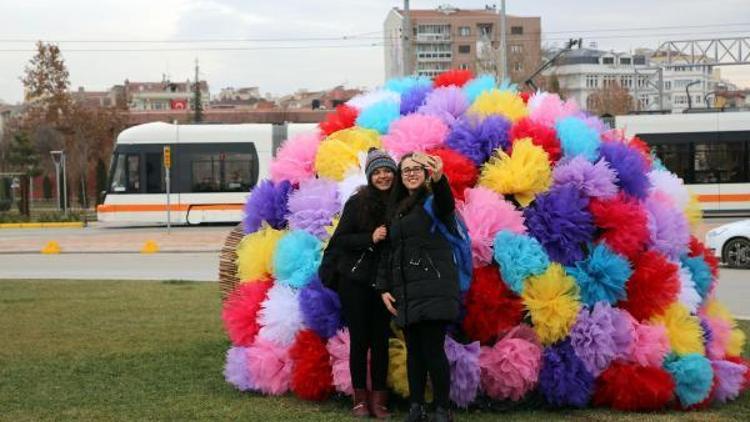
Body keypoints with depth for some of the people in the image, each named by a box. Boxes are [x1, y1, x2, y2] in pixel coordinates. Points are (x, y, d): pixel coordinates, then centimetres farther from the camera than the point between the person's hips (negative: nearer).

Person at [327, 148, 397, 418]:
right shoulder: (357, 202, -6)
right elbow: (340, 239, -6)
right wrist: (370, 238, -19)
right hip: (355, 281, -2)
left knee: (381, 340, 6)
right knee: (359, 339, 5)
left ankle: (379, 397, 15)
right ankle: (360, 396, 15)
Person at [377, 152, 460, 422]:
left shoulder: (432, 201, -1)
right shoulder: (396, 209, 18)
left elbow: (447, 205, -28)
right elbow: (389, 252, 20)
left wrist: (439, 179, -50)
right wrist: (384, 287, 9)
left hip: (433, 288, -6)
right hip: (405, 291, 6)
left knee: (432, 349, -8)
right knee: (414, 350, 8)